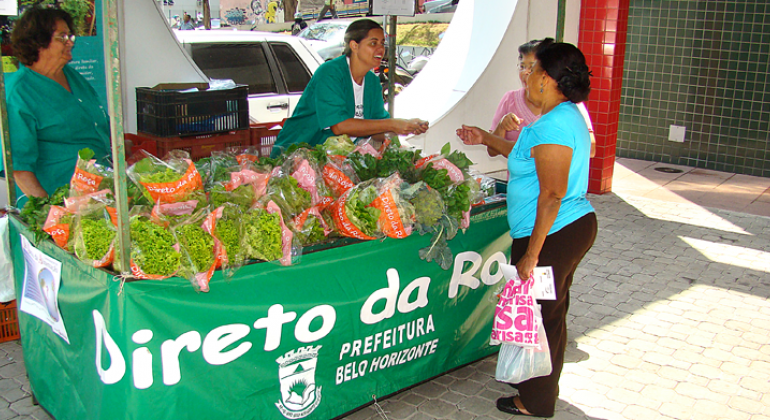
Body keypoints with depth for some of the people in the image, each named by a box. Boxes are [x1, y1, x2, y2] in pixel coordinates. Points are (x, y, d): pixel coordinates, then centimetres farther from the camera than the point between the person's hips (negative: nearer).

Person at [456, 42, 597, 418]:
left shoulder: (552, 126, -22)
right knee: (551, 312, 22)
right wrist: (487, 139, 31)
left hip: (553, 234, -10)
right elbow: (530, 157, 26)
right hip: (577, 224, 10)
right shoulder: (569, 116, 12)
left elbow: (552, 195, -25)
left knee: (539, 316, 3)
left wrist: (532, 253, -22)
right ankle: (542, 384, 39)